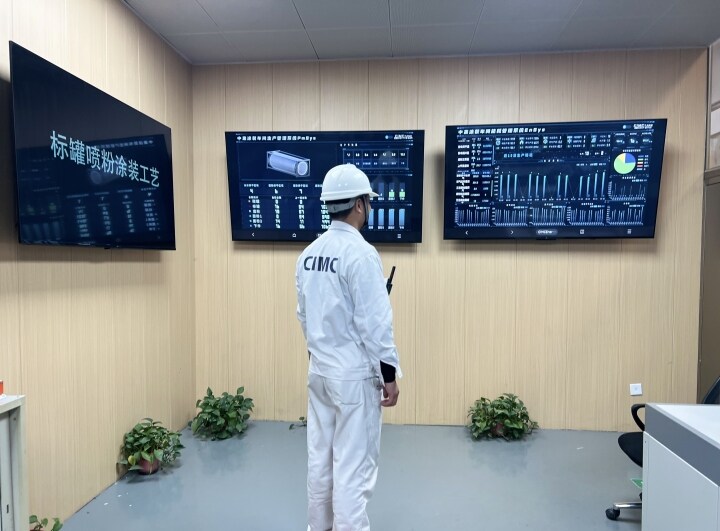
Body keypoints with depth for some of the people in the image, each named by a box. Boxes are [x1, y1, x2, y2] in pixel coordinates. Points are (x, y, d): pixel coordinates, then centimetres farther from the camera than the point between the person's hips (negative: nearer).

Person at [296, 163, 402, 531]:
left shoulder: (309, 253, 5)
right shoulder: (361, 253, -18)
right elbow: (374, 322, -19)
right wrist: (389, 374, -10)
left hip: (319, 369, 8)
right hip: (354, 373, -8)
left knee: (320, 456, 19)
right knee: (354, 465, 5)